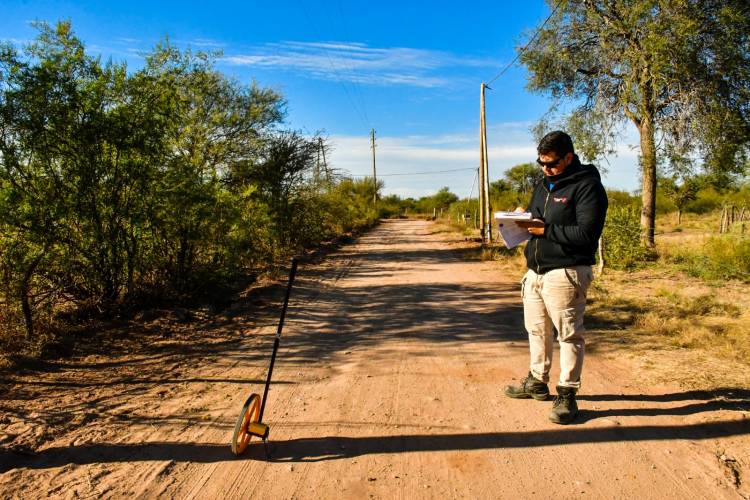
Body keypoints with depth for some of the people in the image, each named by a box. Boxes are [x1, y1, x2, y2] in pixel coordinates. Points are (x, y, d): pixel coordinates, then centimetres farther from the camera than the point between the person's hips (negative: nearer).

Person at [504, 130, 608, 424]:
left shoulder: (587, 186, -10)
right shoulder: (544, 185, 16)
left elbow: (587, 234, -19)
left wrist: (544, 229, -20)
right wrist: (522, 221, -2)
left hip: (565, 273, -8)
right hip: (535, 271, 8)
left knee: (569, 334, 0)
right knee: (537, 330, 17)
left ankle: (567, 395, 9)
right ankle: (537, 382, 32)